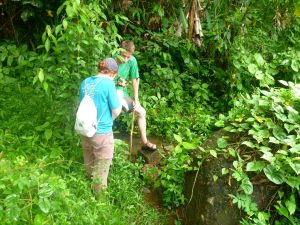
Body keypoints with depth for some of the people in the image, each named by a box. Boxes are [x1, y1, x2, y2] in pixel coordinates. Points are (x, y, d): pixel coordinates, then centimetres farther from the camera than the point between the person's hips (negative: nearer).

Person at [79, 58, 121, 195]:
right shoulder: (108, 83, -18)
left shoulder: (85, 82, 1)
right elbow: (116, 110, -15)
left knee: (89, 161, 27)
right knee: (102, 165, 12)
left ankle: (91, 180, 51)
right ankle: (100, 193, 28)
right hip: (102, 132, -7)